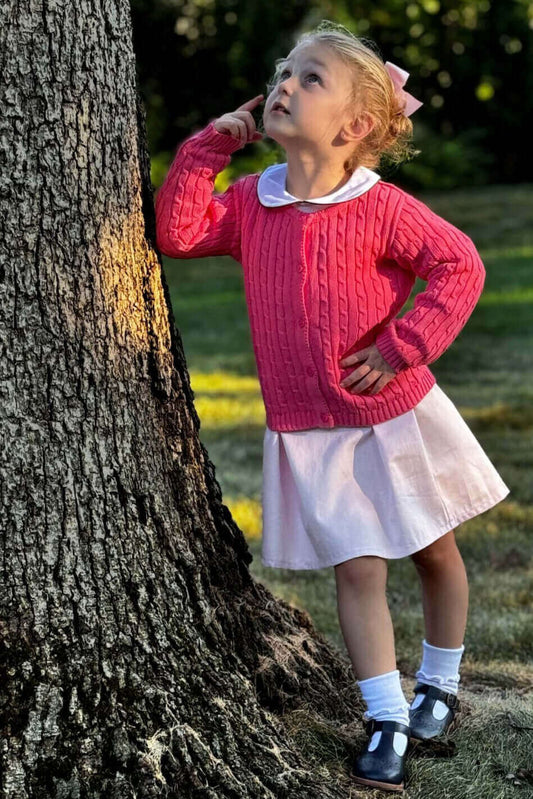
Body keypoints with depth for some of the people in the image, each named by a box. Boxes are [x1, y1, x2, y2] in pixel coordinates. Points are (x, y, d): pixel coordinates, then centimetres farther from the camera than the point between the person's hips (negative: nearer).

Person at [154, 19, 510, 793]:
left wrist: (404, 346, -21)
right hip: (308, 431, 2)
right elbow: (178, 232, -8)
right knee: (357, 569, 1)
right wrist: (210, 146, -9)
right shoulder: (252, 201, -1)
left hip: (397, 416, -2)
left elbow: (461, 266, -16)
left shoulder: (381, 207, -17)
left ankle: (439, 685, 37)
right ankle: (385, 720, 9)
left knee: (434, 552, 15)